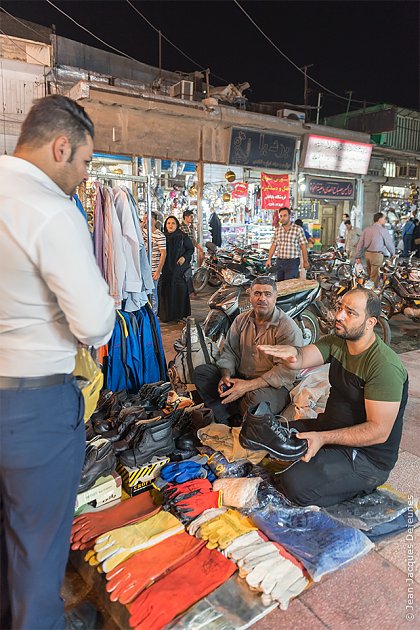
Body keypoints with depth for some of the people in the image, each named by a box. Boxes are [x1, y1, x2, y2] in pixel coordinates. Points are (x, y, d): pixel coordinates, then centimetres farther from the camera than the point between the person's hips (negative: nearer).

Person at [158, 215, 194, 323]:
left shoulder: (183, 236, -1)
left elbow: (191, 249, 5)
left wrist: (184, 257, -12)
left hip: (179, 268, -2)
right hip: (166, 269, 3)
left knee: (179, 290, -1)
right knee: (165, 290, 0)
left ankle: (179, 314, 10)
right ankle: (165, 314, 10)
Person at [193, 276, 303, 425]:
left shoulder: (288, 328, -12)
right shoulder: (242, 319, 9)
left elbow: (286, 371, -19)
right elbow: (229, 351, 10)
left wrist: (248, 386, -25)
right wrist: (226, 375, -12)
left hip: (274, 386, -6)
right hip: (240, 379, 6)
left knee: (256, 398, -40)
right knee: (200, 372, -9)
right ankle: (233, 420, -22)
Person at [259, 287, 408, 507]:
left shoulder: (384, 366, -26)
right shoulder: (337, 342, -2)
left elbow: (379, 431, -26)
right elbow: (301, 359, -15)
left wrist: (323, 438, -31)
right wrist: (291, 352, -40)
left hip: (367, 456, -7)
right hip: (330, 427, 8)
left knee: (296, 484, -23)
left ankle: (361, 486, -1)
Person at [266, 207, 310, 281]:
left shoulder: (298, 229, -2)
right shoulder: (277, 230, 10)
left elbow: (303, 246, -1)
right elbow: (273, 245, 12)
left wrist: (305, 261, -1)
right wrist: (269, 259, 5)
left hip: (293, 262, -4)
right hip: (279, 262, 4)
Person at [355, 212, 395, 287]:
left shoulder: (366, 229, 10)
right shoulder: (383, 230, -6)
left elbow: (360, 243, 9)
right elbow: (389, 243, -1)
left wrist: (357, 256, 12)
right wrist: (393, 254, 15)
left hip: (367, 254, 6)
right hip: (377, 255, -6)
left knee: (369, 275, 18)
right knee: (375, 277, -2)